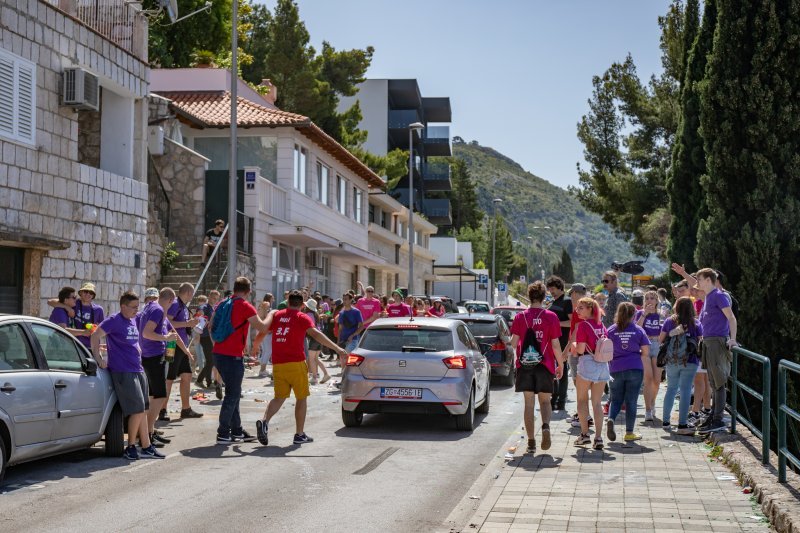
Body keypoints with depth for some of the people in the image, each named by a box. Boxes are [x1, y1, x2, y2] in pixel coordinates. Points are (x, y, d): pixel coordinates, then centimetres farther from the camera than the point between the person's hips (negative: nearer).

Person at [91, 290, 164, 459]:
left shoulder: (133, 320, 13)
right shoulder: (114, 320, -10)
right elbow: (95, 336, -13)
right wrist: (99, 359, -15)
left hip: (137, 370, 8)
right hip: (123, 371, -8)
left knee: (142, 410, 10)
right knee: (138, 409, -11)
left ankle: (146, 447, 16)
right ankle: (131, 447, 1)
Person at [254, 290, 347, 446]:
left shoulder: (276, 315, 11)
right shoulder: (302, 318, -2)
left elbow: (262, 333, 16)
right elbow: (316, 334, -15)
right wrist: (337, 349, -20)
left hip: (277, 363, 4)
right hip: (296, 363, -4)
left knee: (279, 397, 11)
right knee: (301, 398, 9)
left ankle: (264, 421, -15)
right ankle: (299, 434, 12)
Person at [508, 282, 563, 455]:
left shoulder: (520, 317, -1)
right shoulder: (551, 317, -4)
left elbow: (514, 342, -4)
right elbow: (555, 344, -5)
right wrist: (561, 365, 5)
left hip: (524, 365, 1)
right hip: (545, 365, -1)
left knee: (529, 403, 6)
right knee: (544, 401, 13)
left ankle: (531, 442, 5)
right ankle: (545, 426, -16)